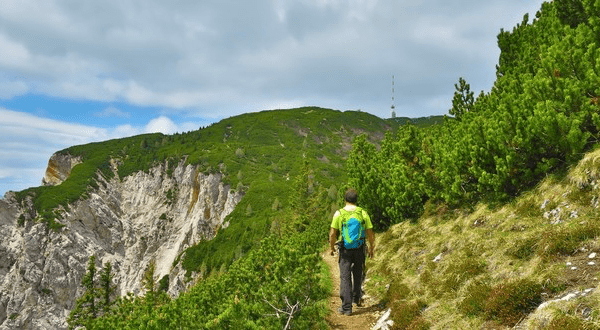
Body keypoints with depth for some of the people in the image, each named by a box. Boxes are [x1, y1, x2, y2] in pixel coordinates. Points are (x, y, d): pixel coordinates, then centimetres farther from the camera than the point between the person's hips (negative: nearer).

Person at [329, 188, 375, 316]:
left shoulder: (339, 213, -8)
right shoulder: (363, 213, -5)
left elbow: (332, 233, -7)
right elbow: (370, 233, -1)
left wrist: (331, 247, 8)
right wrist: (371, 248, 12)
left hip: (345, 250, -2)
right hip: (359, 249, 2)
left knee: (345, 277, 2)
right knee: (357, 274, 23)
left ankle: (347, 307, 1)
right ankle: (357, 298, 38)